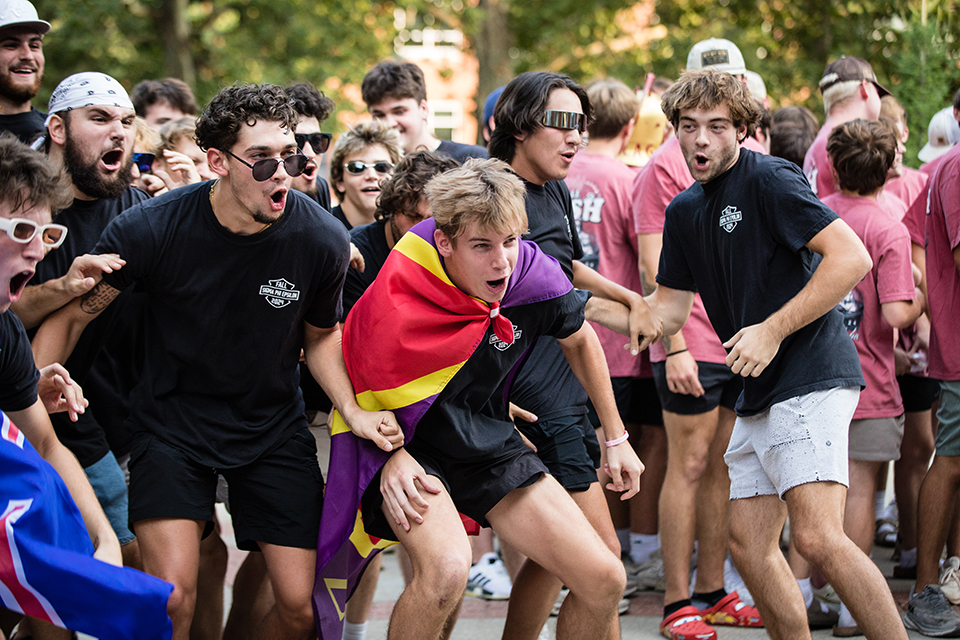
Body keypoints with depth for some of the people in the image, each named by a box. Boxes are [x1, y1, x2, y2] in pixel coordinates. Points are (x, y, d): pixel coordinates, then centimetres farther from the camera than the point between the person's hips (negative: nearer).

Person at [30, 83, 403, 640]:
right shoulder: (152, 229, -19)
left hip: (274, 424, 2)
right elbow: (71, 317, -4)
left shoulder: (323, 240, -13)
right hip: (173, 421, -2)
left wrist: (353, 410, -8)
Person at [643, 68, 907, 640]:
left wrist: (773, 330, -18)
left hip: (812, 376, -9)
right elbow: (667, 311, 21)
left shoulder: (768, 179, -10)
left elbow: (852, 257, -18)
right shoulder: (685, 212, 15)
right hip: (759, 395, 9)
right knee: (749, 544, 8)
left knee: (818, 537, -20)